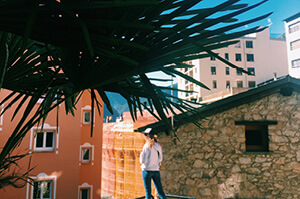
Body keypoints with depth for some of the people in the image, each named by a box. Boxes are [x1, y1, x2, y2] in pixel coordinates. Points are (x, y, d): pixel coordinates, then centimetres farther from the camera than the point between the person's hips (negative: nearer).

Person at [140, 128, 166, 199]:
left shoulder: (147, 146, -13)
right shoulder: (158, 145, 4)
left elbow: (142, 160, -10)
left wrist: (141, 154, 6)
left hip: (147, 170, -5)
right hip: (156, 170, 5)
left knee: (148, 191, 4)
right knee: (160, 190, 11)